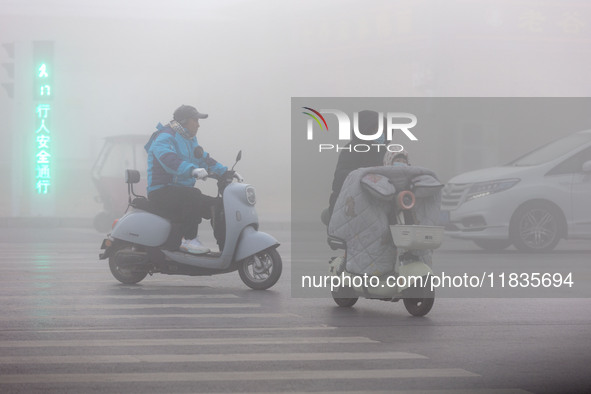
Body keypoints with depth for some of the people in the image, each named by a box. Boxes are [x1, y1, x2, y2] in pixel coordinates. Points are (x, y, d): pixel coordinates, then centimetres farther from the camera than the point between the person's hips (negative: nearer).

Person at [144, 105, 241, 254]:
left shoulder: (189, 140, 20)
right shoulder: (165, 137, -13)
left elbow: (203, 158, 27)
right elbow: (167, 158, -33)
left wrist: (225, 171, 13)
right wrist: (192, 170, -48)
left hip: (181, 190, 11)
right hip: (162, 192, -11)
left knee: (216, 206, 4)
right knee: (195, 196, -35)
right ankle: (188, 239, -29)